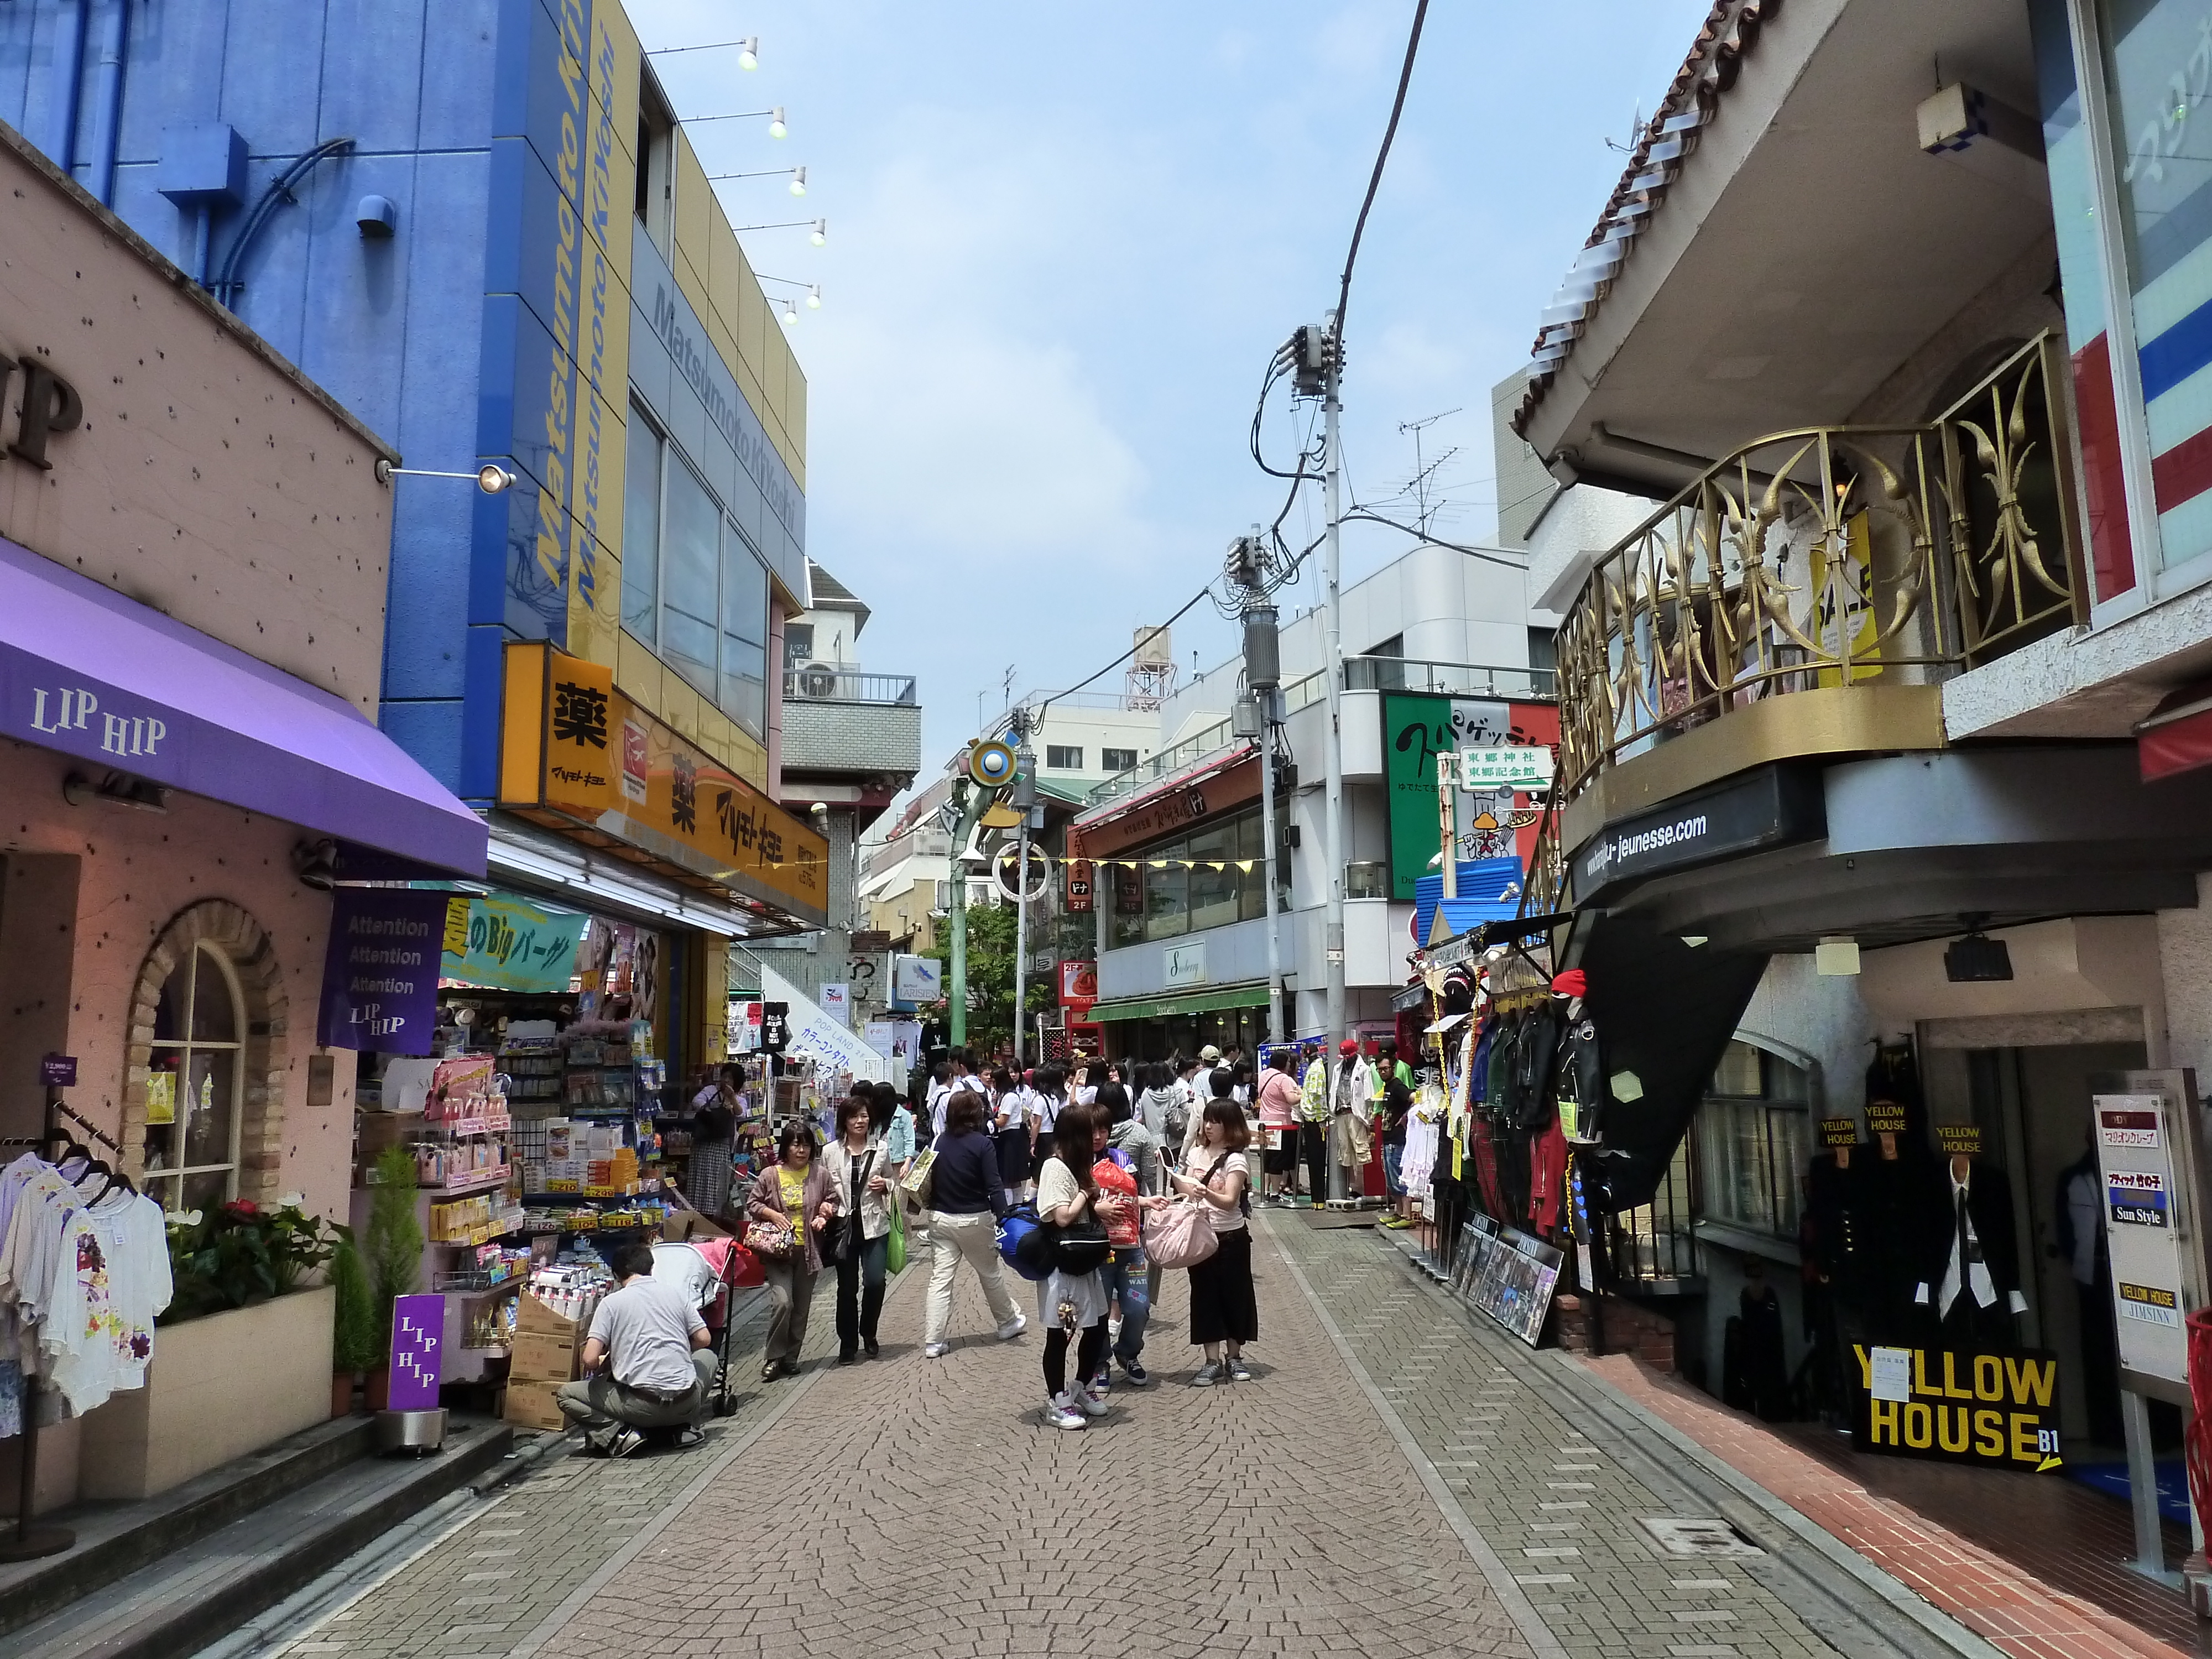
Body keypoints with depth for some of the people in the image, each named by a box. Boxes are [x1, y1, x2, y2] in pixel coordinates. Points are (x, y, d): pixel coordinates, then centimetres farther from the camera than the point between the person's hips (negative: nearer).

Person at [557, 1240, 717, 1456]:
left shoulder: (611, 1303, 2)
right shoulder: (674, 1292, 11)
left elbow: (590, 1360, -5)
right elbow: (704, 1339, 12)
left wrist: (604, 1365, 19)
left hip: (643, 1404, -3)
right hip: (687, 1403, 3)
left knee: (565, 1394, 17)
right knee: (707, 1357, 36)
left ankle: (618, 1433, -4)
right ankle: (689, 1426, 17)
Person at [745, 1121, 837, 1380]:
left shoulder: (820, 1174, 2)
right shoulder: (770, 1175, -2)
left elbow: (833, 1201, 14)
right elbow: (752, 1205, 5)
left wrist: (827, 1211, -7)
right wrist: (773, 1215, -10)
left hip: (808, 1250, 3)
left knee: (801, 1308, 10)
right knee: (782, 1302, -16)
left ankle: (790, 1358, 25)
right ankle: (773, 1358, 1)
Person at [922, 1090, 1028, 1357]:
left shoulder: (940, 1142, 0)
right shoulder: (982, 1144, -13)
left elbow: (931, 1180, 5)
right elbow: (993, 1186, -16)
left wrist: (934, 1209, 14)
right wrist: (1002, 1216, -13)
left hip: (941, 1219, 3)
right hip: (974, 1220, -3)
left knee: (940, 1279, 4)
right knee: (992, 1274, 16)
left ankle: (933, 1342, 3)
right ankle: (1009, 1323, 34)